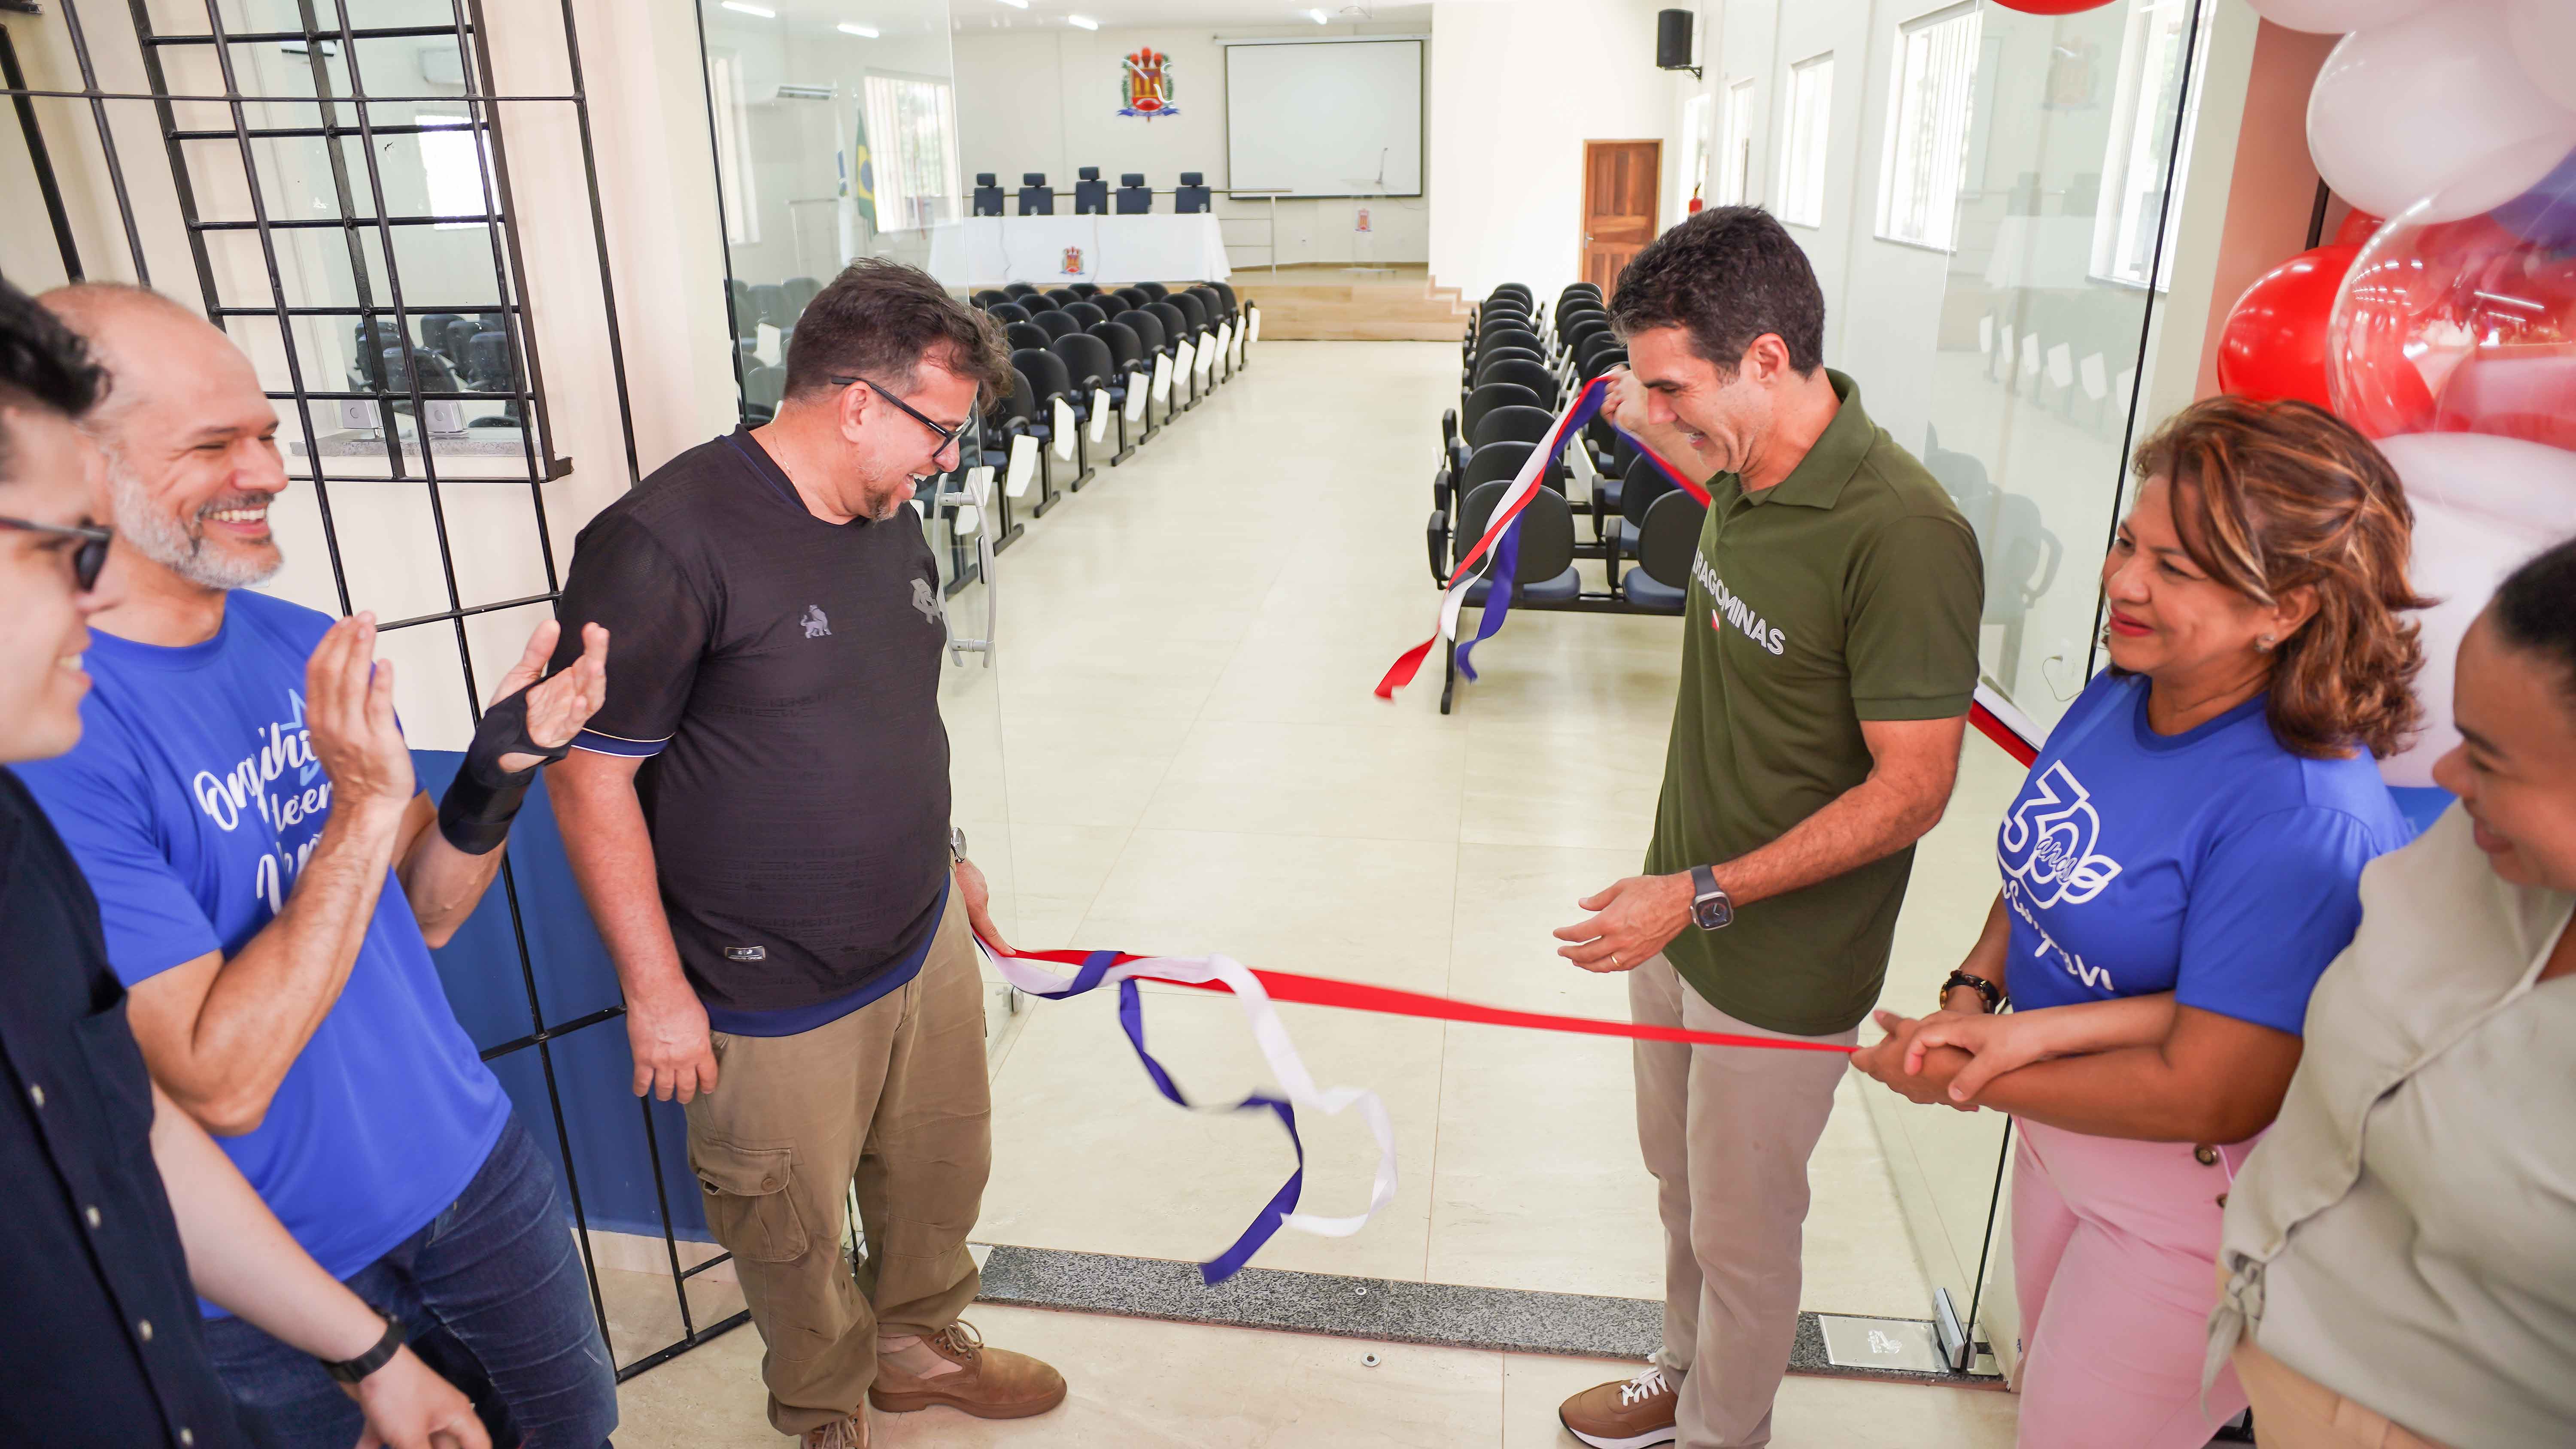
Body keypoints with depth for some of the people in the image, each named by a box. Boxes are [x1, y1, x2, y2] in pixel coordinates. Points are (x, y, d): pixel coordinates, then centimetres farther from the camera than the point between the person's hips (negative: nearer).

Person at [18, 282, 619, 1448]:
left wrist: (492, 775, -16)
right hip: (279, 1286, -6)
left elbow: (423, 912, 3)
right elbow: (220, 1084, -26)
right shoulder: (46, 730, -24)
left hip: (475, 1167, 6)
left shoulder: (308, 648, -3)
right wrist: (368, 801, -29)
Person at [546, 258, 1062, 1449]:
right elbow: (590, 778, -19)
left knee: (942, 1170, 23)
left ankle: (919, 1340, 51)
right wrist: (655, 989, -15)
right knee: (796, 1233, 16)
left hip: (927, 945, 7)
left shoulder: (890, 525, 3)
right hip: (776, 997, -7)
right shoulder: (664, 544, -23)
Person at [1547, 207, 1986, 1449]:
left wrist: (1704, 893, -26)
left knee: (1740, 1231, 15)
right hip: (1682, 915, 8)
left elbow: (1911, 789, -25)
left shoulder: (1903, 535, -29)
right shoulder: (1748, 473, -3)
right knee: (1680, 1184, 28)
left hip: (1778, 970, -8)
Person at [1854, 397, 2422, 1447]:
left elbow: (2208, 1096, -29)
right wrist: (1974, 988, -11)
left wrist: (1967, 1081, -21)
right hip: (2059, 1128, 7)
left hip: (2191, 1201, -7)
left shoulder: (2305, 818, -31)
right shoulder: (2121, 695, -7)